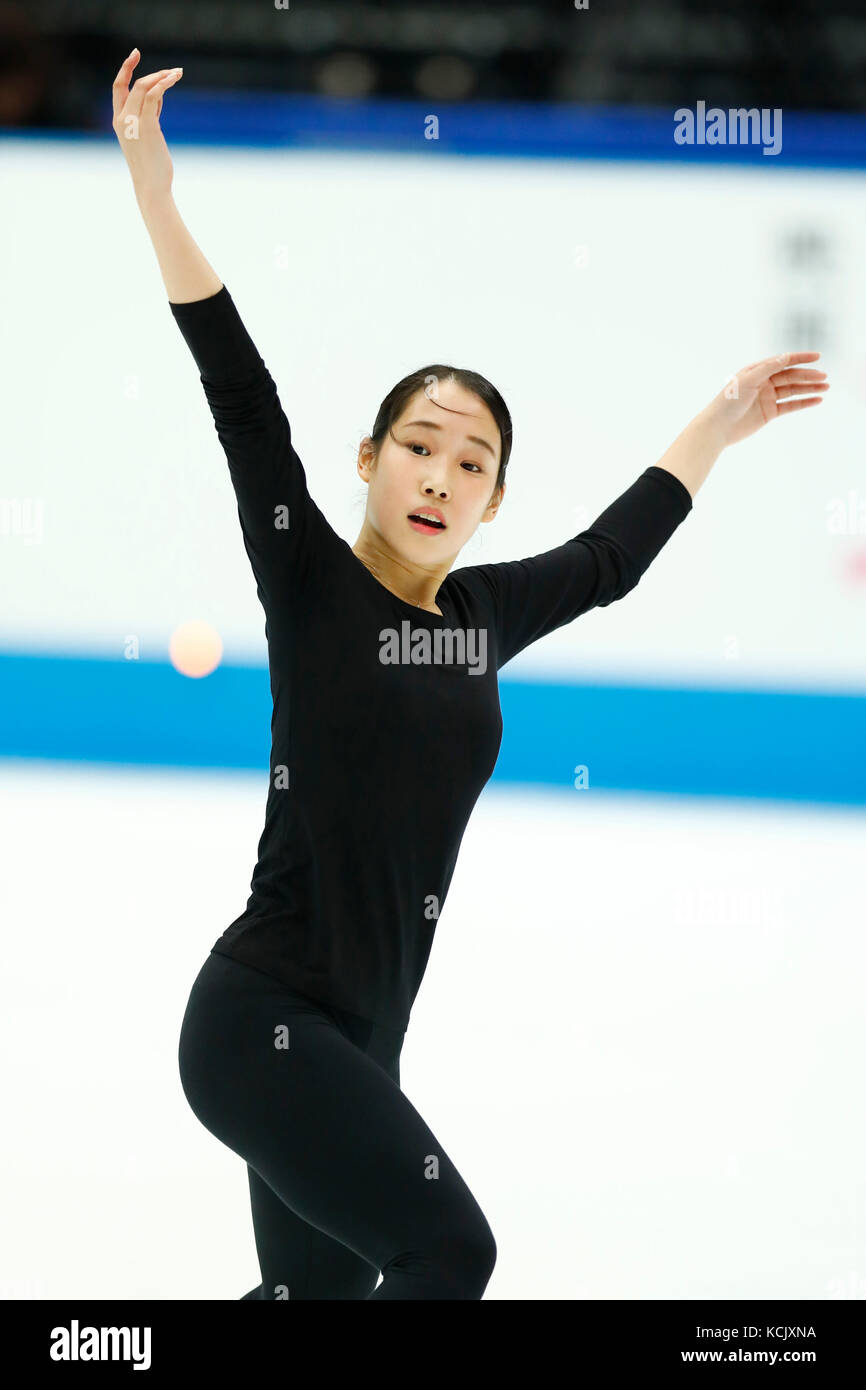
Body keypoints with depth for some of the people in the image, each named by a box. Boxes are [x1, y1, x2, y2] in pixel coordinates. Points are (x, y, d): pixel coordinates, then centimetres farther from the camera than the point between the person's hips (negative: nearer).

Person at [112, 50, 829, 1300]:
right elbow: (245, 407, -16)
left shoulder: (481, 616, 10)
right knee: (449, 1252, -16)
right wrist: (156, 192, -24)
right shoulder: (313, 589, -6)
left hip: (357, 1040, 7)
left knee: (323, 1286, 11)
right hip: (264, 1020, -7)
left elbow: (611, 557, 27)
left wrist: (718, 427, 35)